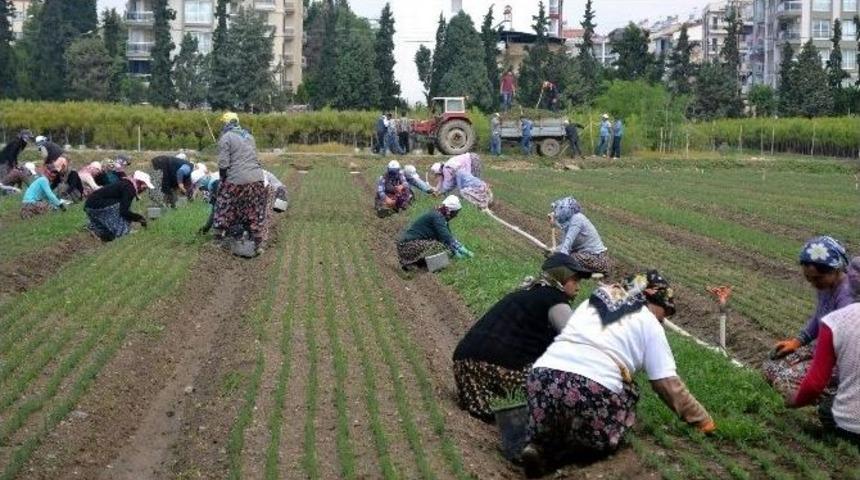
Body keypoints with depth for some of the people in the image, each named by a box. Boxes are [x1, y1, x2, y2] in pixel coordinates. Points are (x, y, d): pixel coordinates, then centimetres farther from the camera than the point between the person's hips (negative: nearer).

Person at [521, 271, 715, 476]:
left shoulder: (591, 303, 29)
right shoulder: (649, 323, 15)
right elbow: (667, 383, 10)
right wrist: (702, 420, 20)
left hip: (543, 377, 5)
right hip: (594, 391, -5)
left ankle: (541, 446, 1)